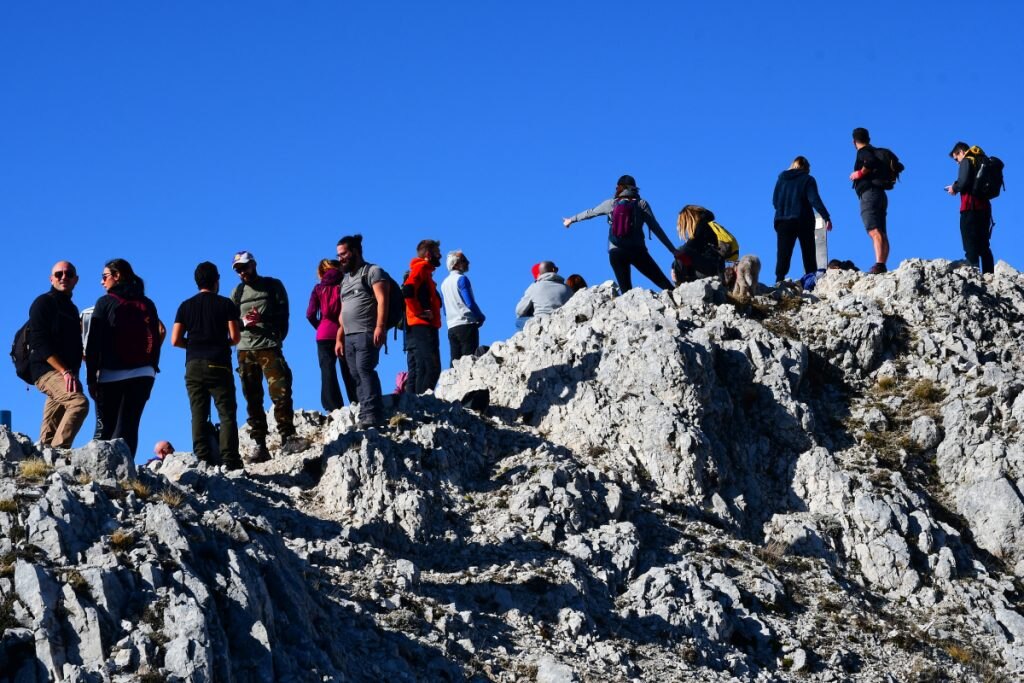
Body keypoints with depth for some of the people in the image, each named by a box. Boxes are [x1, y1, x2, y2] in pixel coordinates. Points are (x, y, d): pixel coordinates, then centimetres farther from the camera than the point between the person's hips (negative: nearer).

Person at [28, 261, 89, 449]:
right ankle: (57, 451, -34)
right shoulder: (44, 303, -2)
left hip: (66, 374, 8)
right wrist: (65, 371, -20)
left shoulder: (72, 308, 23)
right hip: (47, 370, -8)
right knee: (79, 401, -30)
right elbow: (39, 342, -13)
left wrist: (72, 373, 12)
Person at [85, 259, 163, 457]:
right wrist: (152, 367, 16)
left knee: (104, 428, 4)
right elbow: (157, 337, 9)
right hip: (143, 375, 3)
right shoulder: (147, 304, 10)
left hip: (111, 375, -3)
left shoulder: (105, 303, -2)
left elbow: (94, 343, -5)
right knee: (129, 428, 2)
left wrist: (91, 378, -4)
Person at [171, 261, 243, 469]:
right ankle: (230, 460, -11)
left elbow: (176, 340, 2)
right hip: (219, 365, -2)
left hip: (194, 366, 3)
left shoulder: (186, 306, 8)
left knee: (198, 415, 3)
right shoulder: (225, 304, 1)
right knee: (227, 413, -2)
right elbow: (235, 337, -4)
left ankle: (203, 460, -4)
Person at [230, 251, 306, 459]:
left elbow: (283, 313, 3)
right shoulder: (237, 292, 19)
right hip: (245, 350, 3)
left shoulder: (273, 285, 10)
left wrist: (263, 317, -14)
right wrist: (244, 322, -9)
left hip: (270, 346, -3)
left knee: (280, 392, -15)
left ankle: (287, 437, -11)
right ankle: (260, 445, 1)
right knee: (252, 399, 1)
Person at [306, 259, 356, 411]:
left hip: (325, 334, -1)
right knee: (348, 371, 7)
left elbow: (310, 314, -1)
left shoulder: (319, 288, 4)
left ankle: (333, 408, -12)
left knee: (328, 370, -2)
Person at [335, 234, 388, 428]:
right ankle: (366, 417, -2)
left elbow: (382, 300, -10)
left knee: (364, 370, -20)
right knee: (357, 376, 1)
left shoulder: (372, 271, 3)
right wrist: (339, 338, 19)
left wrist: (380, 326, -21)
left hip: (367, 333, -8)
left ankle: (372, 415, -26)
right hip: (349, 336, 8)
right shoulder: (346, 279, 27)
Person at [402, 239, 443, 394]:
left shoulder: (424, 270, 24)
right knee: (430, 369, -16)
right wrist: (419, 312, -17)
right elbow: (407, 290, -21)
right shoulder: (421, 267, -5)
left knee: (416, 372, 8)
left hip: (418, 329, 10)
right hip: (423, 328, -10)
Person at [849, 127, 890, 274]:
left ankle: (879, 265, -33)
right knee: (882, 234, 6)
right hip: (881, 194, 9)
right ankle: (883, 266, 2)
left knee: (874, 231, -20)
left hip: (869, 193, -9)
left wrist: (859, 173, -11)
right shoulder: (875, 152, 21)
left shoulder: (863, 152, -3)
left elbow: (871, 162, -26)